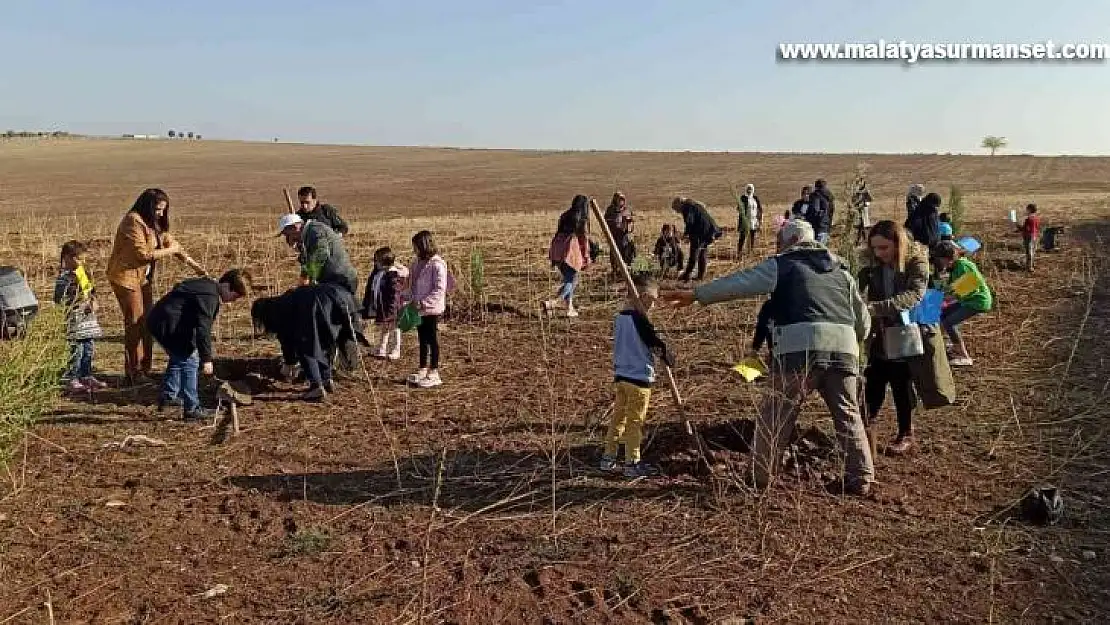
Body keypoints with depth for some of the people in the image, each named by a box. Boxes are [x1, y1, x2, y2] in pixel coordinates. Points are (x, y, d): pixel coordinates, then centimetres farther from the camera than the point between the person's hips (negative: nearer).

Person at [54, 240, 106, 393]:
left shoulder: (84, 271, 11)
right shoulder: (64, 276, -13)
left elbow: (92, 289, 23)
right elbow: (59, 299, -16)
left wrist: (93, 300, 6)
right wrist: (78, 302, -18)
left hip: (88, 316, 8)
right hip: (75, 318, -8)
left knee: (88, 348, 13)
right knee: (77, 350, -6)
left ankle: (87, 377, 24)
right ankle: (71, 380, 3)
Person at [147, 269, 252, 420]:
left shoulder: (207, 285, 12)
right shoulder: (210, 296, -21)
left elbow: (203, 322, 25)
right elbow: (203, 328, -25)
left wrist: (208, 349, 33)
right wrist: (206, 359, -22)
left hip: (158, 321, 11)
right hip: (167, 326, -11)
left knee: (178, 357, 27)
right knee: (189, 361, -6)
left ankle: (168, 396, 39)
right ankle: (191, 409, -3)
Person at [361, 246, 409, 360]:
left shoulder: (393, 274, -18)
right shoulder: (376, 273, 8)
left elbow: (395, 294, -21)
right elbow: (370, 290, 16)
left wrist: (391, 311, -23)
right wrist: (366, 306, 15)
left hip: (390, 309, -9)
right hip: (379, 309, 9)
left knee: (393, 330, 5)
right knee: (382, 330, 18)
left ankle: (395, 352, 14)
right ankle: (381, 351, 28)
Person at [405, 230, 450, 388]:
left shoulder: (437, 265, -16)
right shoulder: (418, 263, 11)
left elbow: (440, 290, -21)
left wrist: (422, 303, -24)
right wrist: (408, 298, 4)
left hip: (432, 309, -8)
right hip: (419, 309, 8)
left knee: (432, 340, 1)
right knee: (422, 340, 16)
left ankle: (434, 374, 9)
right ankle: (423, 370, 27)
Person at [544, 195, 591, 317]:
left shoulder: (565, 216, 14)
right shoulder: (583, 220, -1)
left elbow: (558, 233, 16)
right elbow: (584, 238, -3)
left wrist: (552, 253, 21)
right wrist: (586, 257, 3)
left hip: (558, 252, 6)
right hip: (571, 252, -6)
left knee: (568, 279, 18)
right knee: (571, 281, -1)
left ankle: (570, 308, 16)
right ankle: (552, 303, -20)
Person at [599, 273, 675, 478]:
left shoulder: (619, 317, 6)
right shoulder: (640, 320, -19)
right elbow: (657, 343, -16)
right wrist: (669, 358, 3)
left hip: (620, 376, 8)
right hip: (639, 379, -8)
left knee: (618, 417, 15)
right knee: (635, 422, 2)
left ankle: (608, 458, 22)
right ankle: (632, 463, 11)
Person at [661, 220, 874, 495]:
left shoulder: (782, 265, 12)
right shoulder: (841, 270, 27)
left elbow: (739, 282, 9)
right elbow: (863, 319, 28)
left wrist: (696, 294, 14)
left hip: (800, 349, -5)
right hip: (845, 349, 5)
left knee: (776, 414, 6)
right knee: (848, 414, 15)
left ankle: (761, 476, 13)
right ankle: (861, 479, 15)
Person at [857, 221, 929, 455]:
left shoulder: (917, 261, -16)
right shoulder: (871, 263, -4)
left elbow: (914, 295, -31)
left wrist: (876, 307, -43)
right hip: (879, 336, 3)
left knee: (902, 386, 8)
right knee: (872, 385, 7)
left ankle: (906, 434, 25)